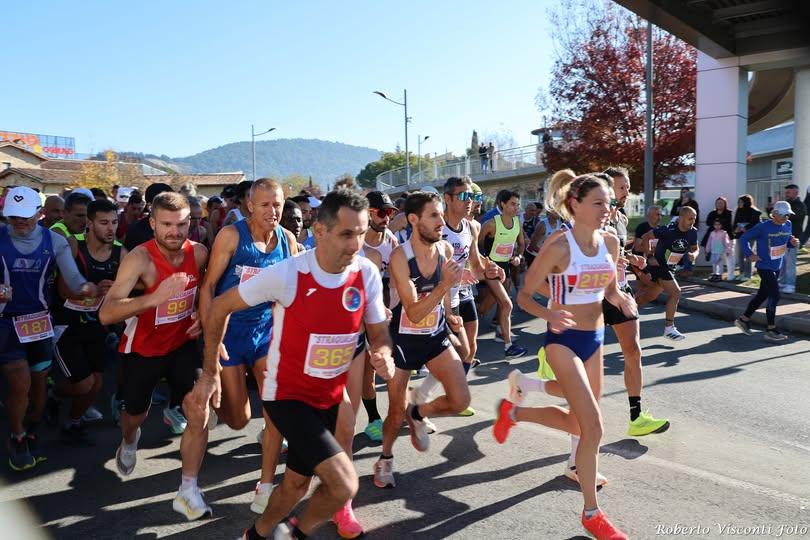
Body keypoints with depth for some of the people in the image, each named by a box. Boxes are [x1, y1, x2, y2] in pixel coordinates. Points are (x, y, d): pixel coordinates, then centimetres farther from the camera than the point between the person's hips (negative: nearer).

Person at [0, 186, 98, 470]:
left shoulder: (55, 241, -3)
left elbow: (73, 278, -13)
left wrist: (85, 287, -36)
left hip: (40, 320, 3)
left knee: (39, 383, 12)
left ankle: (31, 436, 36)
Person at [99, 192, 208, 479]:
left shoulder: (199, 253, -15)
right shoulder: (140, 258, -30)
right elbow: (106, 314, -40)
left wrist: (201, 314, -9)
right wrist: (155, 298, -53)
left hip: (182, 341, 3)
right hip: (142, 348, -3)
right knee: (136, 414, 12)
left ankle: (173, 409, 27)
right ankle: (129, 440, 50)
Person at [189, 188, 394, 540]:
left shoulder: (368, 274, -11)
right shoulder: (286, 274, -23)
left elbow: (378, 333, 1)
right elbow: (220, 307, -10)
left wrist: (382, 354, -23)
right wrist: (210, 373, -6)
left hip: (331, 397, 5)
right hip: (288, 395, -5)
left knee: (295, 485, 20)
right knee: (344, 484, -17)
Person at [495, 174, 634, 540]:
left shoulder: (611, 243, 0)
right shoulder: (559, 246, -19)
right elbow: (524, 296, -14)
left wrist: (622, 300, -9)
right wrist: (549, 315, -33)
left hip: (595, 338, 7)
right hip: (564, 340, -7)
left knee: (578, 424, 18)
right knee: (593, 428, -10)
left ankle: (513, 412, 41)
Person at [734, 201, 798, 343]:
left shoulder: (788, 225, 3)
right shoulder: (763, 227, -16)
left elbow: (788, 240, 17)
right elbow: (744, 238, -8)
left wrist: (793, 242, -6)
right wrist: (750, 254, -15)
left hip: (777, 267, 7)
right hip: (764, 267, -7)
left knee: (762, 294, 14)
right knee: (775, 295, -12)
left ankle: (743, 319, 28)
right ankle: (771, 330, -4)